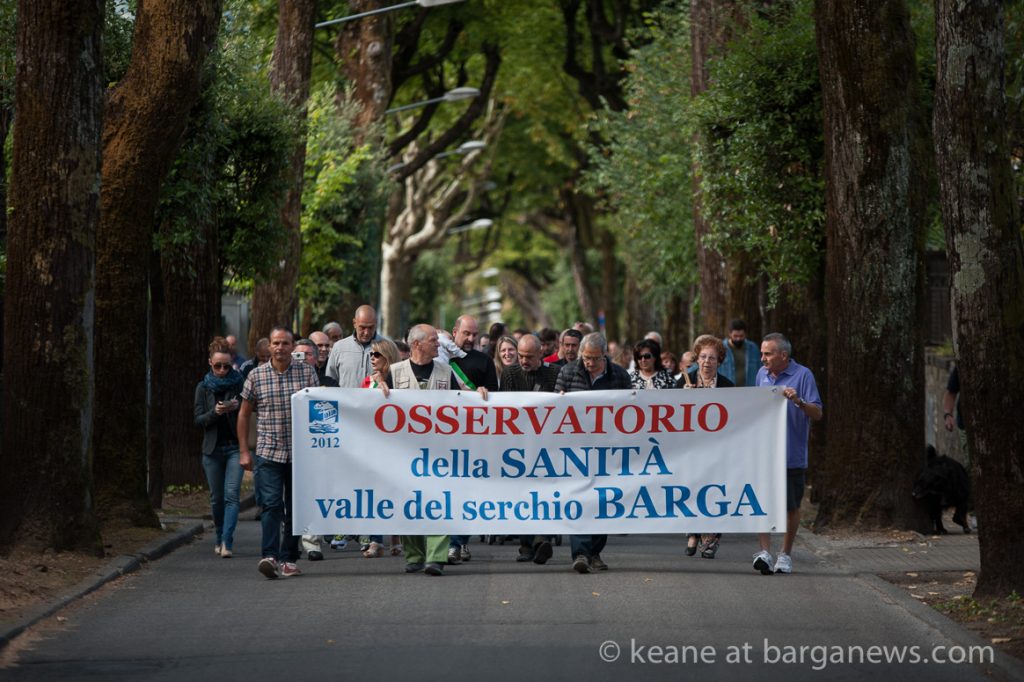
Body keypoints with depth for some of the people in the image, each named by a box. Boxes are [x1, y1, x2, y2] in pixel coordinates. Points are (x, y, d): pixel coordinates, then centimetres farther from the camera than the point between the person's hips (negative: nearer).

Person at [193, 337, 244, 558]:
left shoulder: (239, 384, 1)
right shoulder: (203, 388, 7)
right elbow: (198, 419, 2)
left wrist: (237, 407, -19)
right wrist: (215, 412, -17)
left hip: (235, 446, -2)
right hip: (212, 448, 2)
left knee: (231, 495, -13)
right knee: (217, 497, 7)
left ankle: (226, 542, -18)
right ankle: (219, 539, 24)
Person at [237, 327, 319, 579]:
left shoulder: (307, 372, 4)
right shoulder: (256, 376, 3)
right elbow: (244, 414, 10)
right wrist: (243, 451, 6)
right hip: (268, 452, -1)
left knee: (295, 508, 6)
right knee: (271, 504, -14)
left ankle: (288, 558, 15)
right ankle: (270, 556, -23)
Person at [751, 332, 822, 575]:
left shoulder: (803, 375, -6)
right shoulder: (762, 374, 11)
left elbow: (817, 413, -10)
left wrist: (798, 401, -27)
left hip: (792, 455, -3)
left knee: (791, 507, 7)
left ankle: (785, 555, 19)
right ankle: (765, 552, -13)